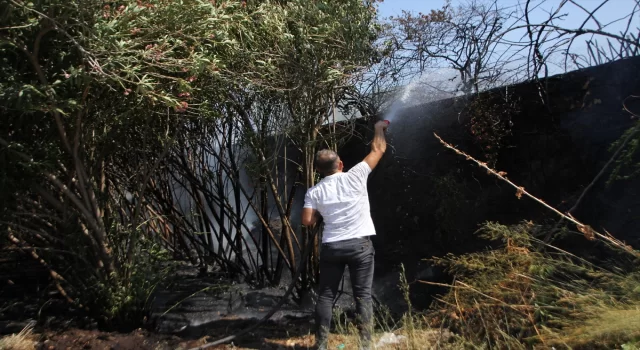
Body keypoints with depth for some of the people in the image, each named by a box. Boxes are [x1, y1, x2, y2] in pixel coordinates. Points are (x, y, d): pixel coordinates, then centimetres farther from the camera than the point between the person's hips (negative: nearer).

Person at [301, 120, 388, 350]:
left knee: (325, 296, 11)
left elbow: (307, 221, -4)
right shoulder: (354, 176, -3)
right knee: (363, 296, 4)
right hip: (360, 245, -1)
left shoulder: (314, 192, 1)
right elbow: (378, 150, 8)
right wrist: (379, 128, 24)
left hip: (331, 247, 2)